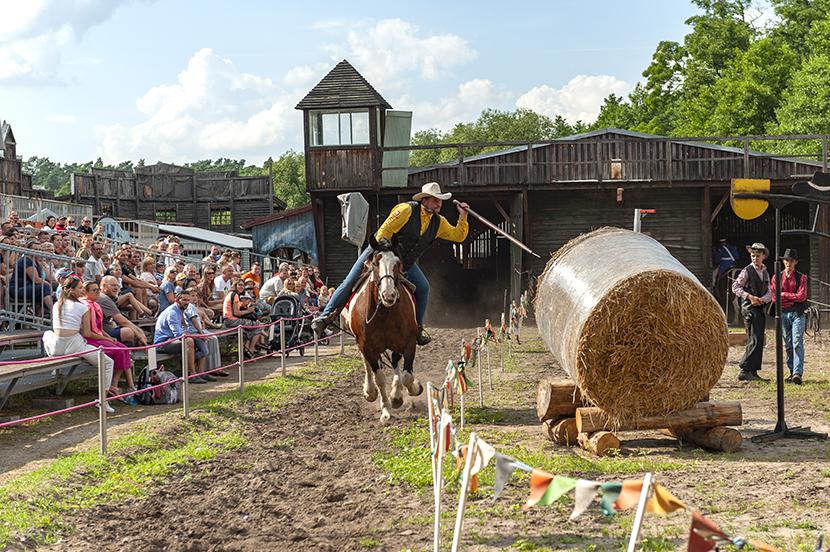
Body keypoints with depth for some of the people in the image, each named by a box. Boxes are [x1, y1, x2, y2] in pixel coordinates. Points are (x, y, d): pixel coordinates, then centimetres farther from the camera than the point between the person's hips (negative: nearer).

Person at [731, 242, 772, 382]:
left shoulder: (765, 273, 17)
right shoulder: (747, 271, -3)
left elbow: (768, 292, 13)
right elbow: (735, 287, -8)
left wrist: (762, 299, -9)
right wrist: (750, 297, -17)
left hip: (760, 308, 8)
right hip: (749, 308, -8)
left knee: (759, 342, 8)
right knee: (755, 340, -16)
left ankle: (753, 373, 12)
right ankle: (744, 371, -18)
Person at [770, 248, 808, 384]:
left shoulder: (801, 277, 5)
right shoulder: (777, 278, 11)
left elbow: (801, 296, -6)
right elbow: (774, 298, 1)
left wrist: (784, 294, -4)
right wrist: (793, 298, -5)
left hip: (798, 313, -3)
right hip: (783, 313, 3)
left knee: (797, 343, -14)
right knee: (788, 345, 6)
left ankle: (798, 374, -22)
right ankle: (792, 372, 14)